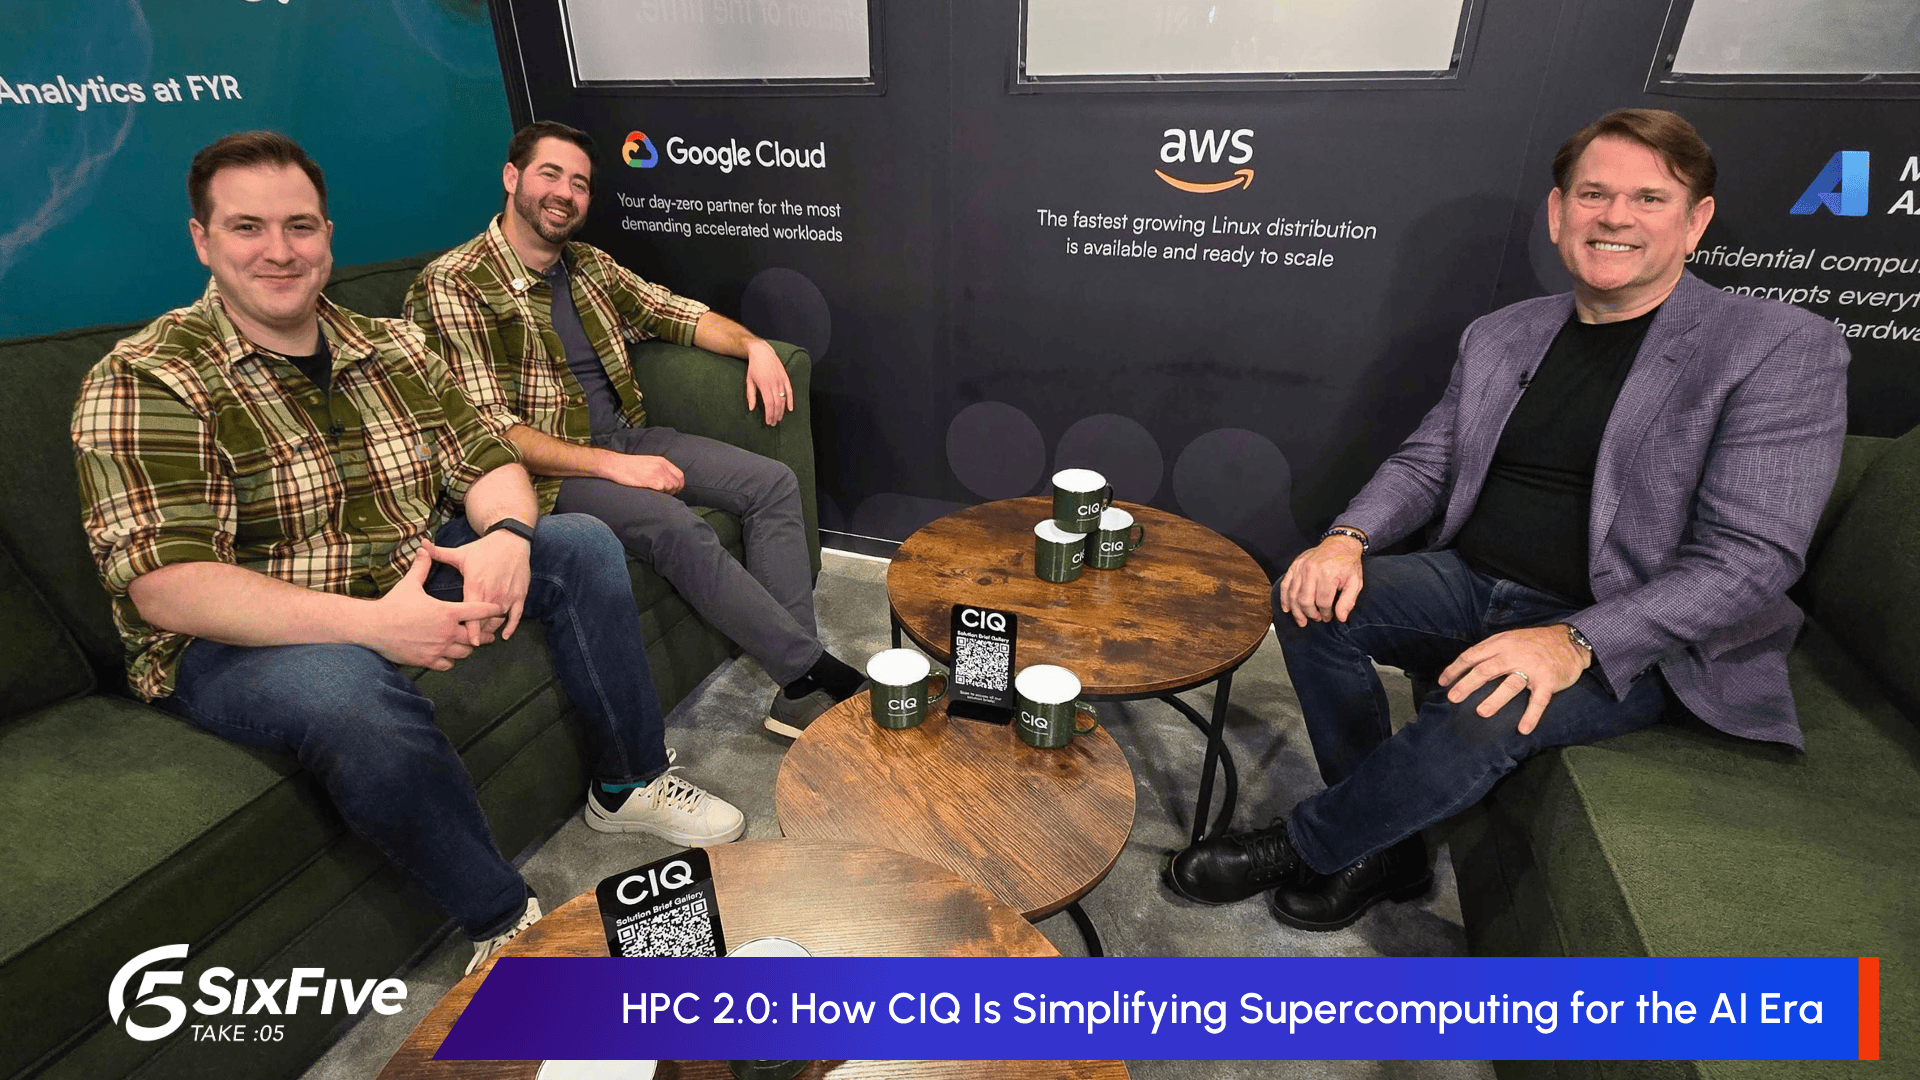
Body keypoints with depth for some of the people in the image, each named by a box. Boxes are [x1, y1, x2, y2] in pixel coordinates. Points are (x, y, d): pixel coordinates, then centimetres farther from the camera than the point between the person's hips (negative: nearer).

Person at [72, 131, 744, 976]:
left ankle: (629, 786, 4)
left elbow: (489, 463, 5)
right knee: (351, 697, -39)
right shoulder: (143, 383, -13)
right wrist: (369, 623, -33)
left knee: (581, 544, -6)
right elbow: (164, 587, -21)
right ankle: (504, 922, -17)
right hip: (241, 638, -6)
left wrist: (505, 535, -20)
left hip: (413, 583, 6)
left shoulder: (394, 350, 5)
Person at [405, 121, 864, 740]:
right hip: (550, 469, -7)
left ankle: (797, 694, -18)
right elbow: (488, 429, -17)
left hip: (626, 438, 7)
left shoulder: (590, 267, 12)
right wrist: (611, 465, -24)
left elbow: (679, 314, 19)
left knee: (773, 484, -10)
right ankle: (816, 668, -20)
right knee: (675, 524, -34)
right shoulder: (452, 287, -9)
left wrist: (754, 346, -1)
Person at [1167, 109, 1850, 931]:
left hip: (1624, 640, -5)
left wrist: (1575, 643, -29)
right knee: (1313, 599, -18)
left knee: (1482, 713, -34)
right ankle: (1385, 852, -2)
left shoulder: (1783, 349, -7)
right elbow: (1424, 462, 10)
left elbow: (1750, 558, -15)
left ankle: (1303, 850, -5)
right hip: (1470, 586, 5)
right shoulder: (1499, 336, 9)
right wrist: (1348, 539, -13)